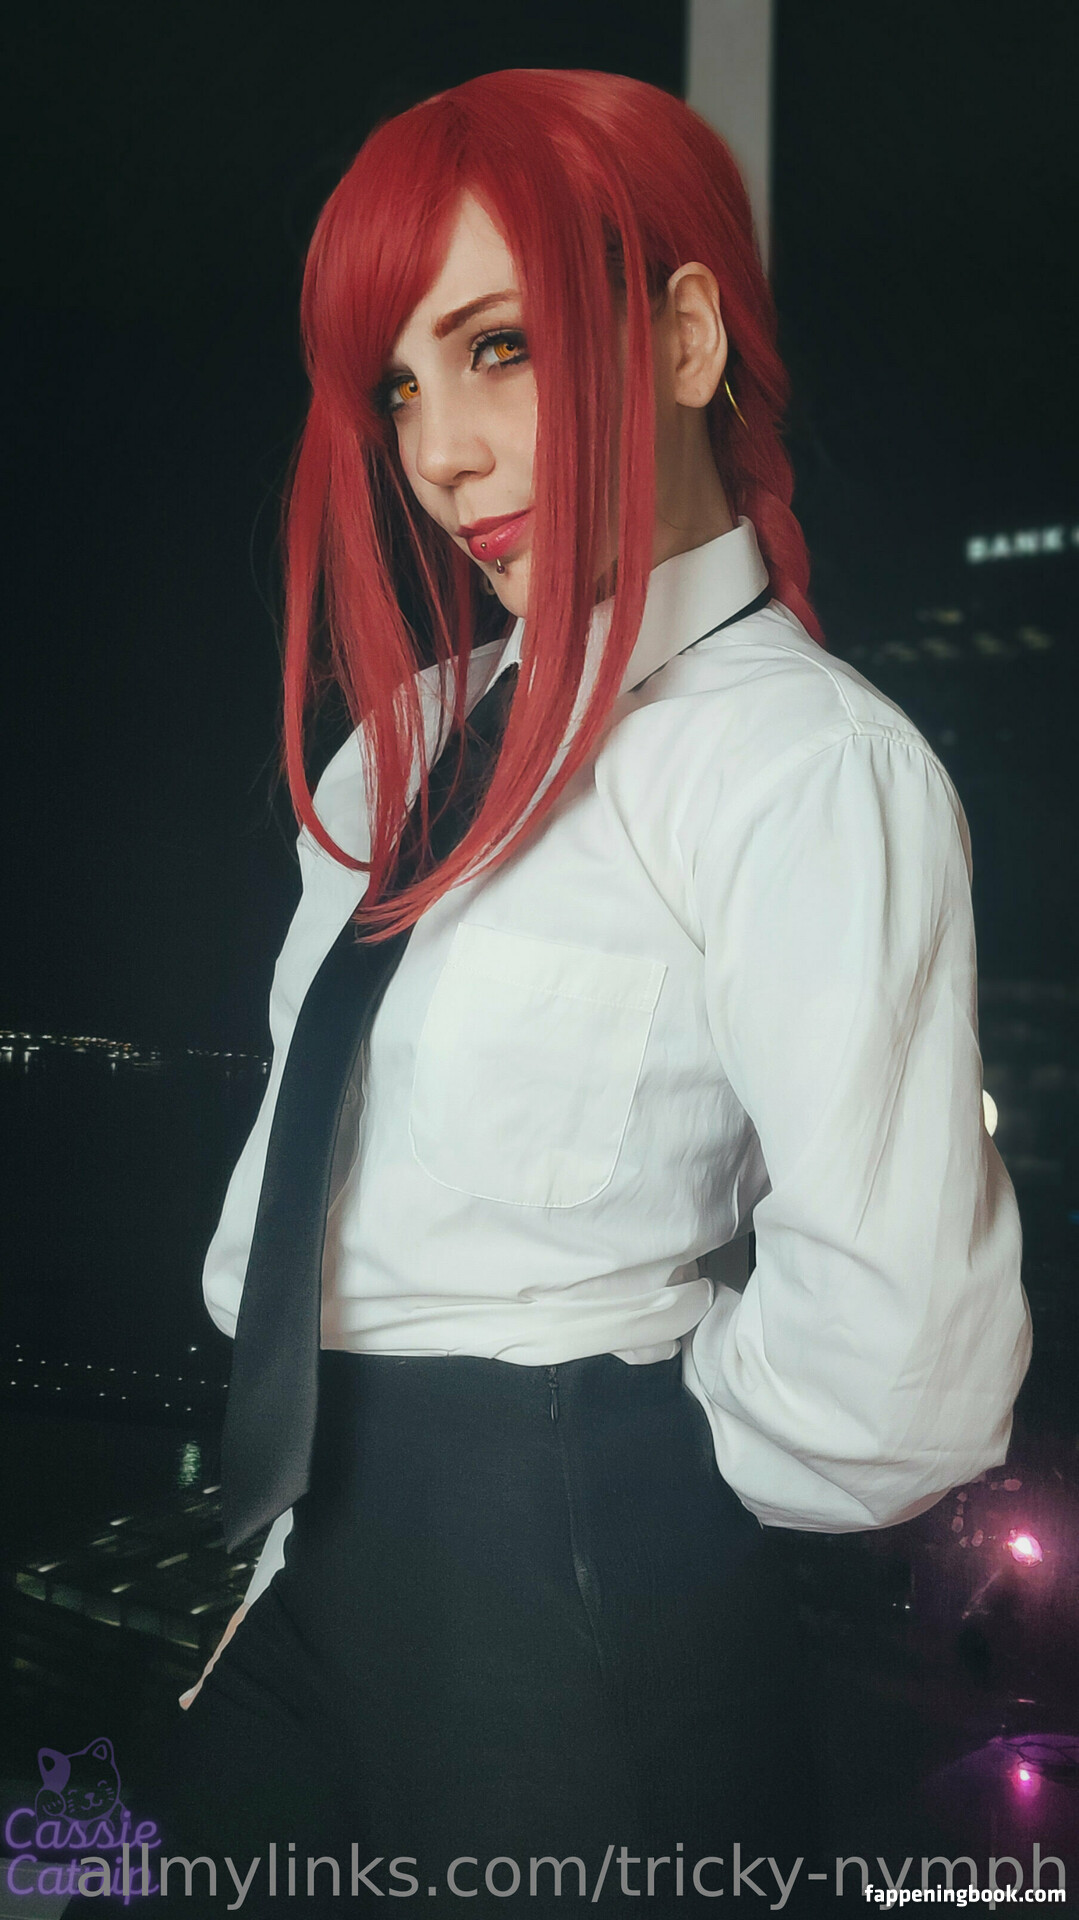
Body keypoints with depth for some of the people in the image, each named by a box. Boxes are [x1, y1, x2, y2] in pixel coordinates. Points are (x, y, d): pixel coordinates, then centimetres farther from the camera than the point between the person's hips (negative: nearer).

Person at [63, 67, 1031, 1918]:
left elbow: (894, 1382, -26)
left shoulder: (812, 770, -19)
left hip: (559, 1600, -7)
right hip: (297, 1529, 7)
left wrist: (617, 1444, -9)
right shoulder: (412, 741, 7)